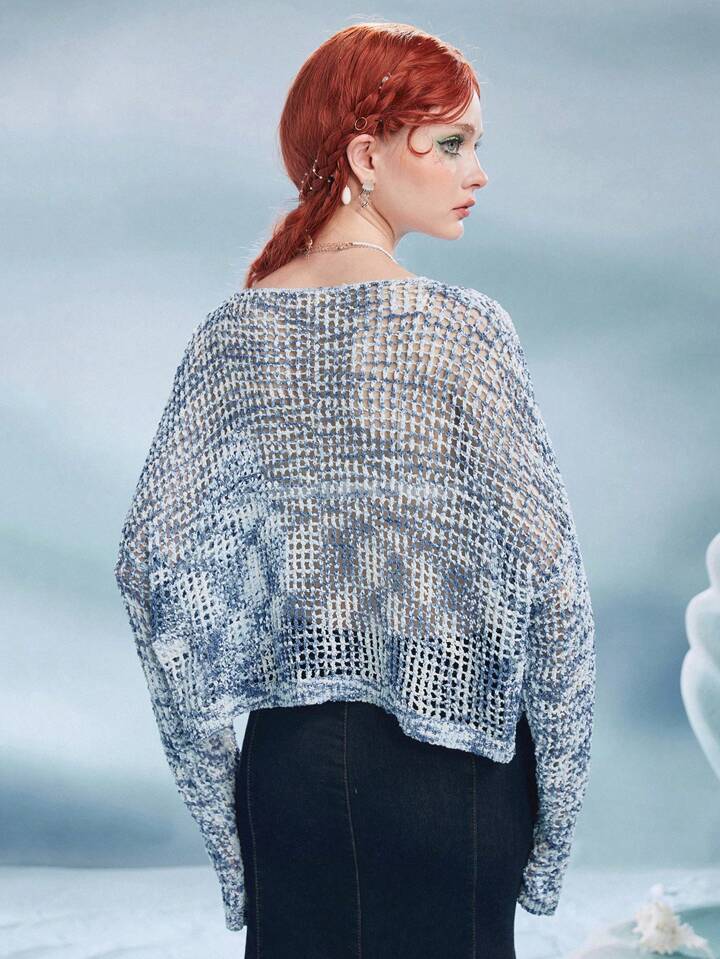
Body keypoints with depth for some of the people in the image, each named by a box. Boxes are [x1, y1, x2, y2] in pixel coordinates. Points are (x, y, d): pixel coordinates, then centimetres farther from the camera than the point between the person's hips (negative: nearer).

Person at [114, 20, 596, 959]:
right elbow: (544, 563, -13)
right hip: (449, 767, -4)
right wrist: (556, 801, -1)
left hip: (288, 756, 4)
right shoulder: (464, 326, -12)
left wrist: (217, 773, 6)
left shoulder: (230, 334, 1)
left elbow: (157, 561, -1)